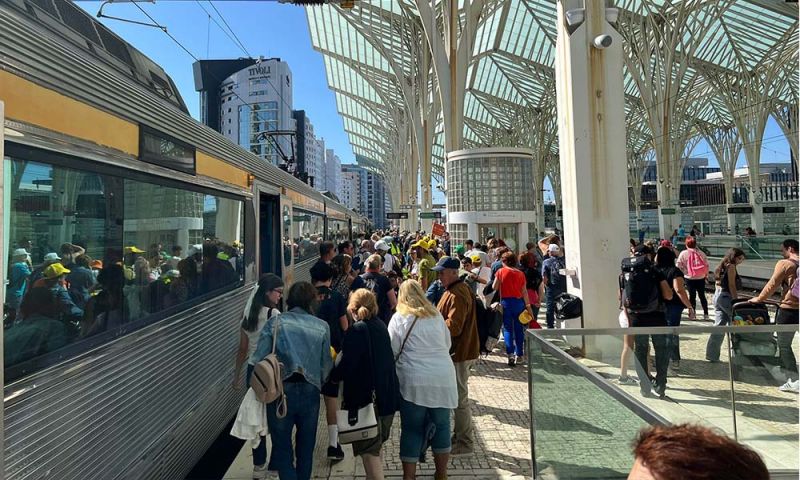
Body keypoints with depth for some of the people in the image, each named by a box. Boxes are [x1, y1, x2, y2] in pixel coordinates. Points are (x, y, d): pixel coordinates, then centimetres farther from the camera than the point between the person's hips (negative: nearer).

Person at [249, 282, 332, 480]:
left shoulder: (275, 322, -5)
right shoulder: (322, 326, -1)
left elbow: (258, 359, -9)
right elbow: (326, 365, 0)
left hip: (281, 391, -2)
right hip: (310, 391, 2)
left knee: (282, 447, 12)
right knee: (306, 447, 20)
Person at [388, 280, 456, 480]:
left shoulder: (399, 318, -1)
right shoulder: (436, 315, 9)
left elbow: (392, 351, -1)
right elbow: (447, 345, 16)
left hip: (414, 381, -3)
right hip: (443, 378, 3)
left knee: (412, 429, 9)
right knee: (441, 425, 16)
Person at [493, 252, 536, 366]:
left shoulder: (501, 272, -4)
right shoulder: (520, 273, 4)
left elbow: (494, 287, -3)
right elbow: (524, 292, 3)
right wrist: (528, 306, 6)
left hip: (506, 302, -3)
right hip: (519, 302, 3)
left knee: (507, 329, 1)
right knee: (519, 329, 11)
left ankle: (510, 354, -10)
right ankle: (519, 355, 16)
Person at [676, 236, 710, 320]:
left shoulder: (683, 254, -8)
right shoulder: (701, 253, -2)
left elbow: (678, 266, -11)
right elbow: (707, 264, 1)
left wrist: (684, 272, 6)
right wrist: (706, 274, 14)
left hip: (690, 278, -2)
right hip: (701, 278, 2)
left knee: (692, 296, 8)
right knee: (702, 295, 12)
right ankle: (706, 314, 15)